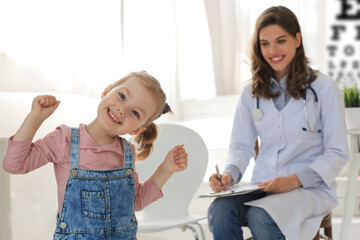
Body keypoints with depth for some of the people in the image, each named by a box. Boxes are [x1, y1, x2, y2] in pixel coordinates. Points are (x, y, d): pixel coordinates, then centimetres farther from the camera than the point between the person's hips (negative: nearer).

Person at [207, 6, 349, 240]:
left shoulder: (323, 87, -2)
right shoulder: (251, 92, 10)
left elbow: (338, 153, -3)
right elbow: (241, 146, 11)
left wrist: (294, 180, -18)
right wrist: (229, 174, -13)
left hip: (310, 188, -3)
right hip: (262, 187, 4)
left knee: (261, 217, -34)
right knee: (220, 210, -29)